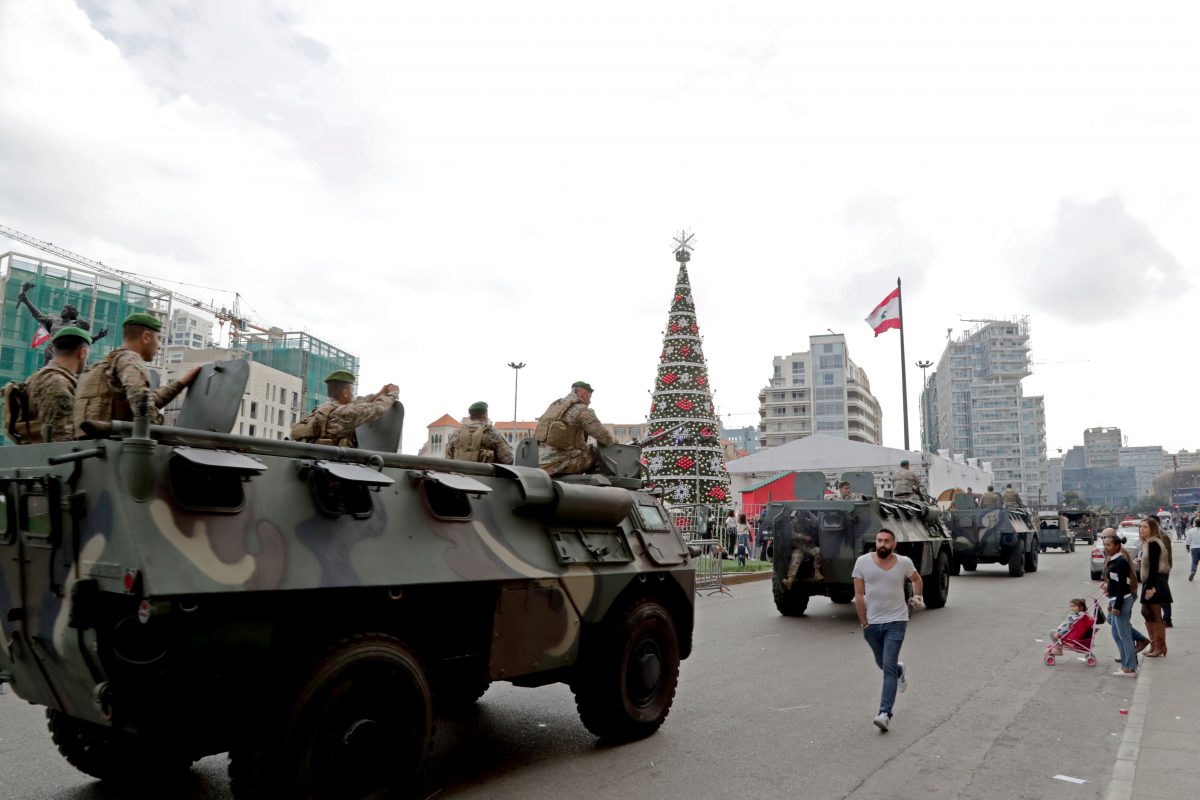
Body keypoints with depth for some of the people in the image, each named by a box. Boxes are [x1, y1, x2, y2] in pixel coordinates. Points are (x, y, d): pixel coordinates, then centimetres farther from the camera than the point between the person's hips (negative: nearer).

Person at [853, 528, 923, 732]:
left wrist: (917, 596, 5)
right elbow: (859, 595, -4)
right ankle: (899, 670, 56)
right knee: (882, 664, 21)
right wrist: (864, 622, -5)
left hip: (896, 622, -2)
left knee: (889, 667, -11)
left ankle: (885, 714, -10)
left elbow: (916, 579, 19)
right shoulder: (863, 562, -7)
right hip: (872, 623, 2)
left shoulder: (904, 562, -5)